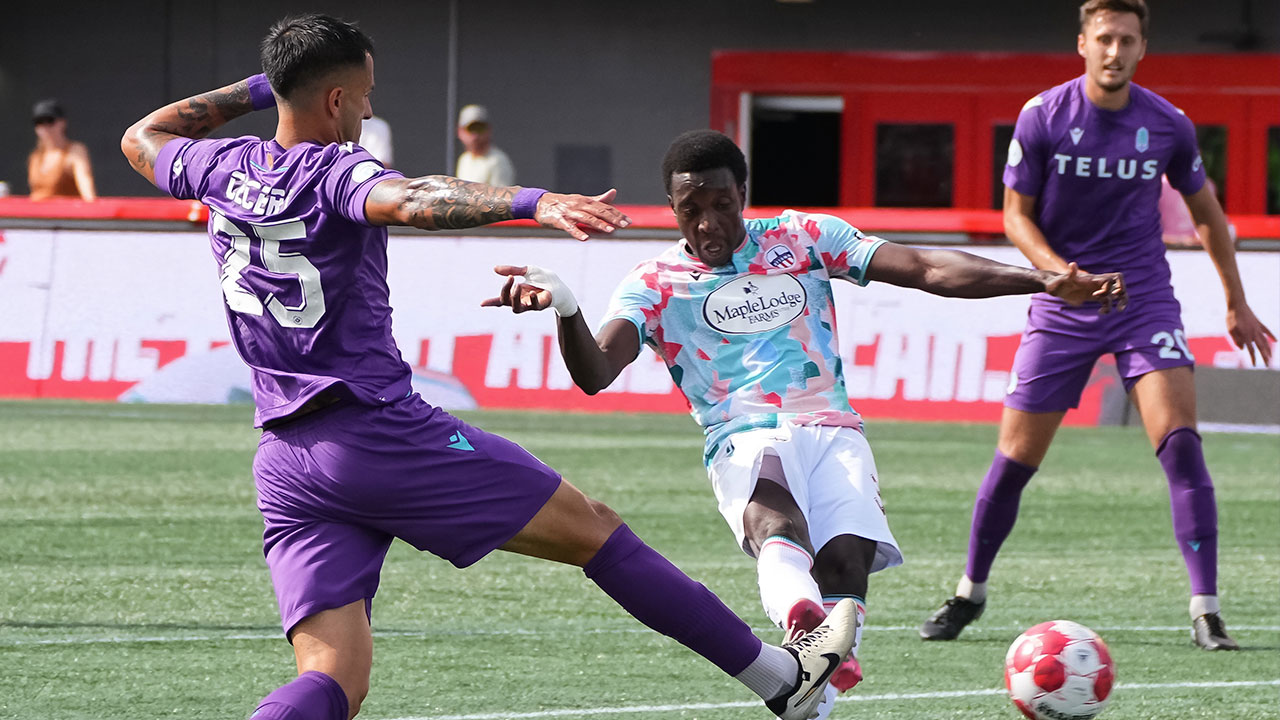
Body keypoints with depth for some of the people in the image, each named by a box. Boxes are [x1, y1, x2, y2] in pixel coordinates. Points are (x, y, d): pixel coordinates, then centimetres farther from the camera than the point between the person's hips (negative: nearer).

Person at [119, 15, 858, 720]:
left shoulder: (223, 169, 10)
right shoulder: (333, 173, -9)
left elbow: (142, 139, 33)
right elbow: (414, 200, -32)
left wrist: (249, 92, 39)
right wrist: (534, 202, -44)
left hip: (286, 468, 7)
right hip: (382, 431, -7)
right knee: (595, 529, 4)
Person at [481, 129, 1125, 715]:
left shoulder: (800, 238, 12)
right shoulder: (655, 285, 8)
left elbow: (925, 269, 6)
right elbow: (595, 373, -8)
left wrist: (1042, 281, -6)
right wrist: (563, 308, -31)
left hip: (830, 430, 3)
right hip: (744, 441, -3)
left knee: (845, 558, -27)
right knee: (776, 521, -38)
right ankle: (802, 622, -70)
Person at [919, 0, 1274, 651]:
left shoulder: (1167, 126, -3)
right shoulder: (1042, 117, -7)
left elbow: (1205, 211, 13)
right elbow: (1016, 215, -1)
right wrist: (1060, 271, -20)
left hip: (1144, 298, 0)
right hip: (1062, 304, 0)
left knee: (1178, 438, -17)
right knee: (1017, 454, 1)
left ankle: (1206, 610, -17)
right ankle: (970, 591, 23)